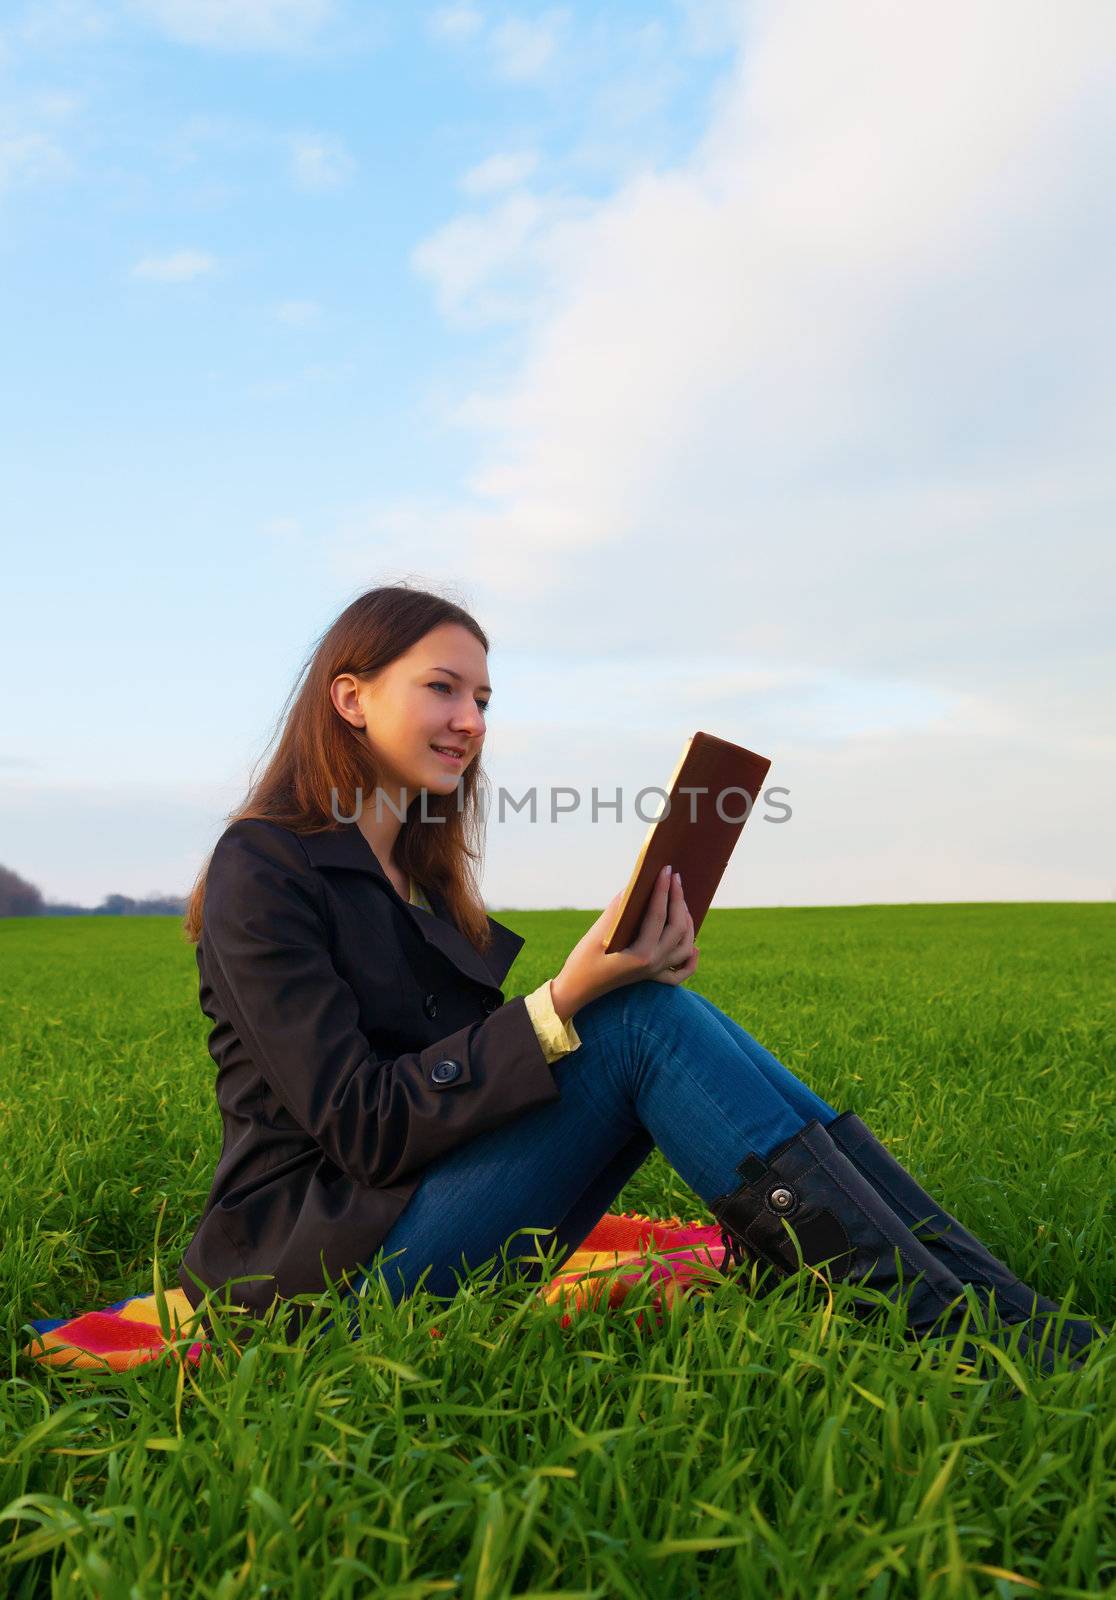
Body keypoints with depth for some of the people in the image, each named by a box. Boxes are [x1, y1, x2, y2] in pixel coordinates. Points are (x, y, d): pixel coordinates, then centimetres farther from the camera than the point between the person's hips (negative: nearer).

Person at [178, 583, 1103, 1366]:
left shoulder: (419, 876, 15)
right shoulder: (263, 869, -11)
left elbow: (483, 1070, 9)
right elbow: (363, 1127, -18)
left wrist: (631, 976, -7)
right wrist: (564, 1003, -26)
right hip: (318, 1265, -7)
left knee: (660, 1012, -12)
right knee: (648, 1025, -22)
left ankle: (983, 1288, -14)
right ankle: (973, 1339, -21)